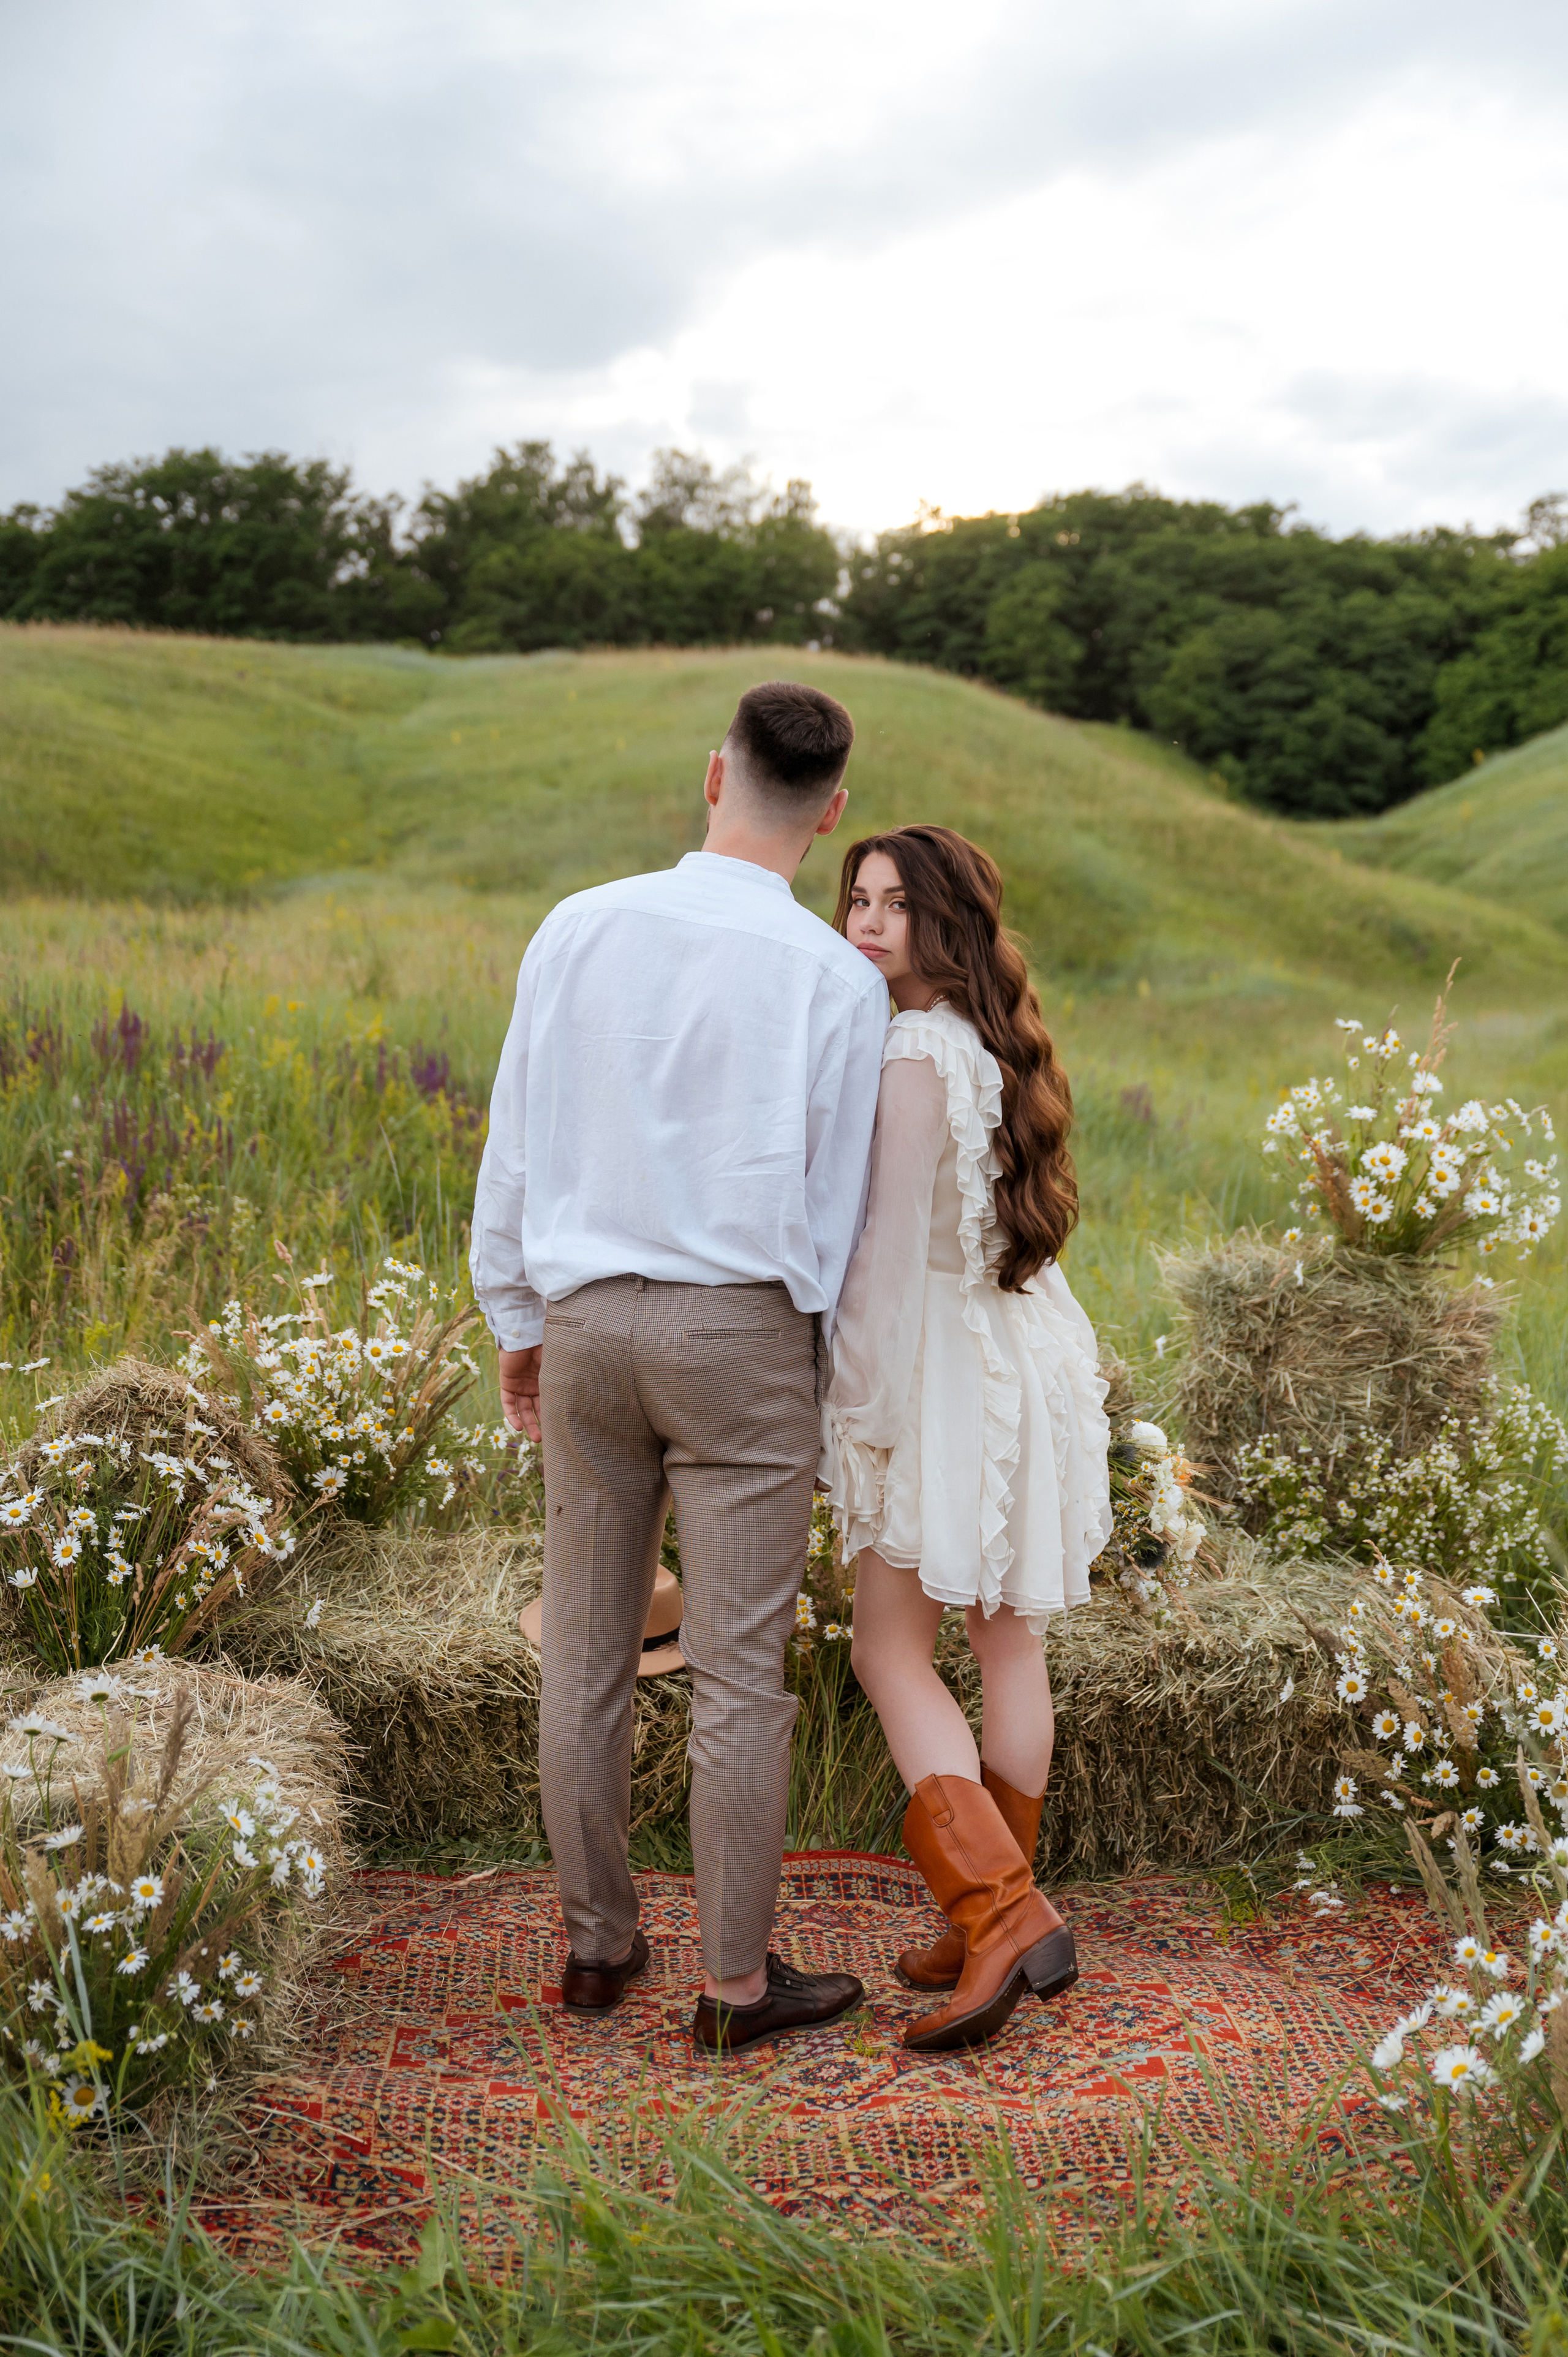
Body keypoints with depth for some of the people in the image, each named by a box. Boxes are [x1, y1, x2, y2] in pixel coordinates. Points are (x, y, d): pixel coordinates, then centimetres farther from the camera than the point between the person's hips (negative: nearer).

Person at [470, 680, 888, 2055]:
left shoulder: (579, 929, 0)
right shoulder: (838, 979, -9)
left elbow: (515, 1144, 4)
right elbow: (831, 1205, -3)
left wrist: (518, 1325, 15)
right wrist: (815, 1374, 10)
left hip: (587, 1325, 4)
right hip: (742, 1332, -4)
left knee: (588, 1653, 14)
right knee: (741, 1671, 5)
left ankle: (600, 1943, 28)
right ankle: (738, 1982, 16)